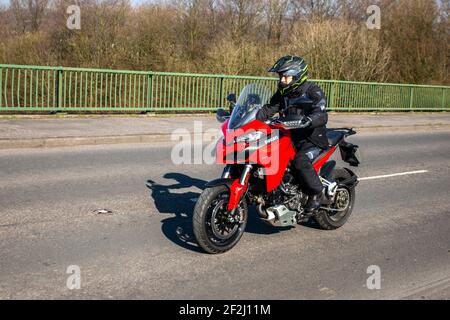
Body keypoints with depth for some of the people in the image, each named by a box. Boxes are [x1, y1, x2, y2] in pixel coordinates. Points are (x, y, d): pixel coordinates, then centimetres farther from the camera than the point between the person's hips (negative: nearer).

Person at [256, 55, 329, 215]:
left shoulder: (313, 91, -13)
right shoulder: (283, 93, 10)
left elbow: (321, 116, -27)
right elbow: (268, 110, 5)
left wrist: (301, 122, -45)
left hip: (312, 138, -7)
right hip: (291, 137, 7)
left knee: (300, 161, -33)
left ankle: (317, 193, -10)